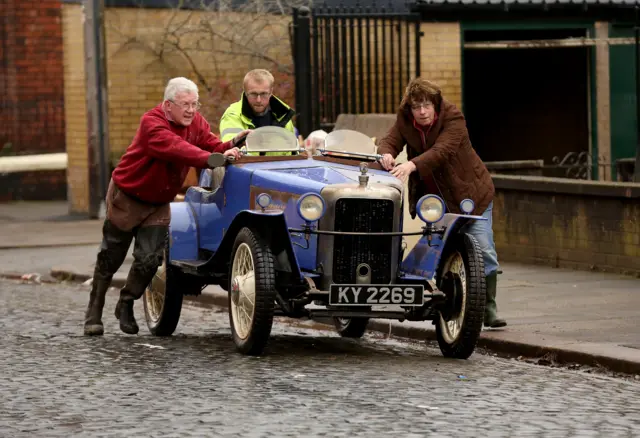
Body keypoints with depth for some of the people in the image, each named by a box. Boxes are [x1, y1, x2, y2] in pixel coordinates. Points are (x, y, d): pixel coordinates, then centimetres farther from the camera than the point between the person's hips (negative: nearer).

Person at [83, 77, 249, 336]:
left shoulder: (195, 122, -6)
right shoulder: (152, 123, -28)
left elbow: (212, 147, -14)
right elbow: (176, 148, -42)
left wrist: (231, 145, -36)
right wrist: (212, 159, -53)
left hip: (158, 203, 5)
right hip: (127, 196, -5)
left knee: (150, 258, -2)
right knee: (111, 257, 6)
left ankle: (126, 306, 20)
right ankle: (94, 312, 21)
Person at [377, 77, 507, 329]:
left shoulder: (453, 118, -23)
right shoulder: (405, 120, -6)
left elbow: (441, 151, -37)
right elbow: (390, 141, -16)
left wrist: (412, 165, -53)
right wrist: (387, 154, -42)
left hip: (469, 191, -4)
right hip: (434, 197, 4)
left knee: (483, 250, -8)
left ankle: (489, 309, 1)